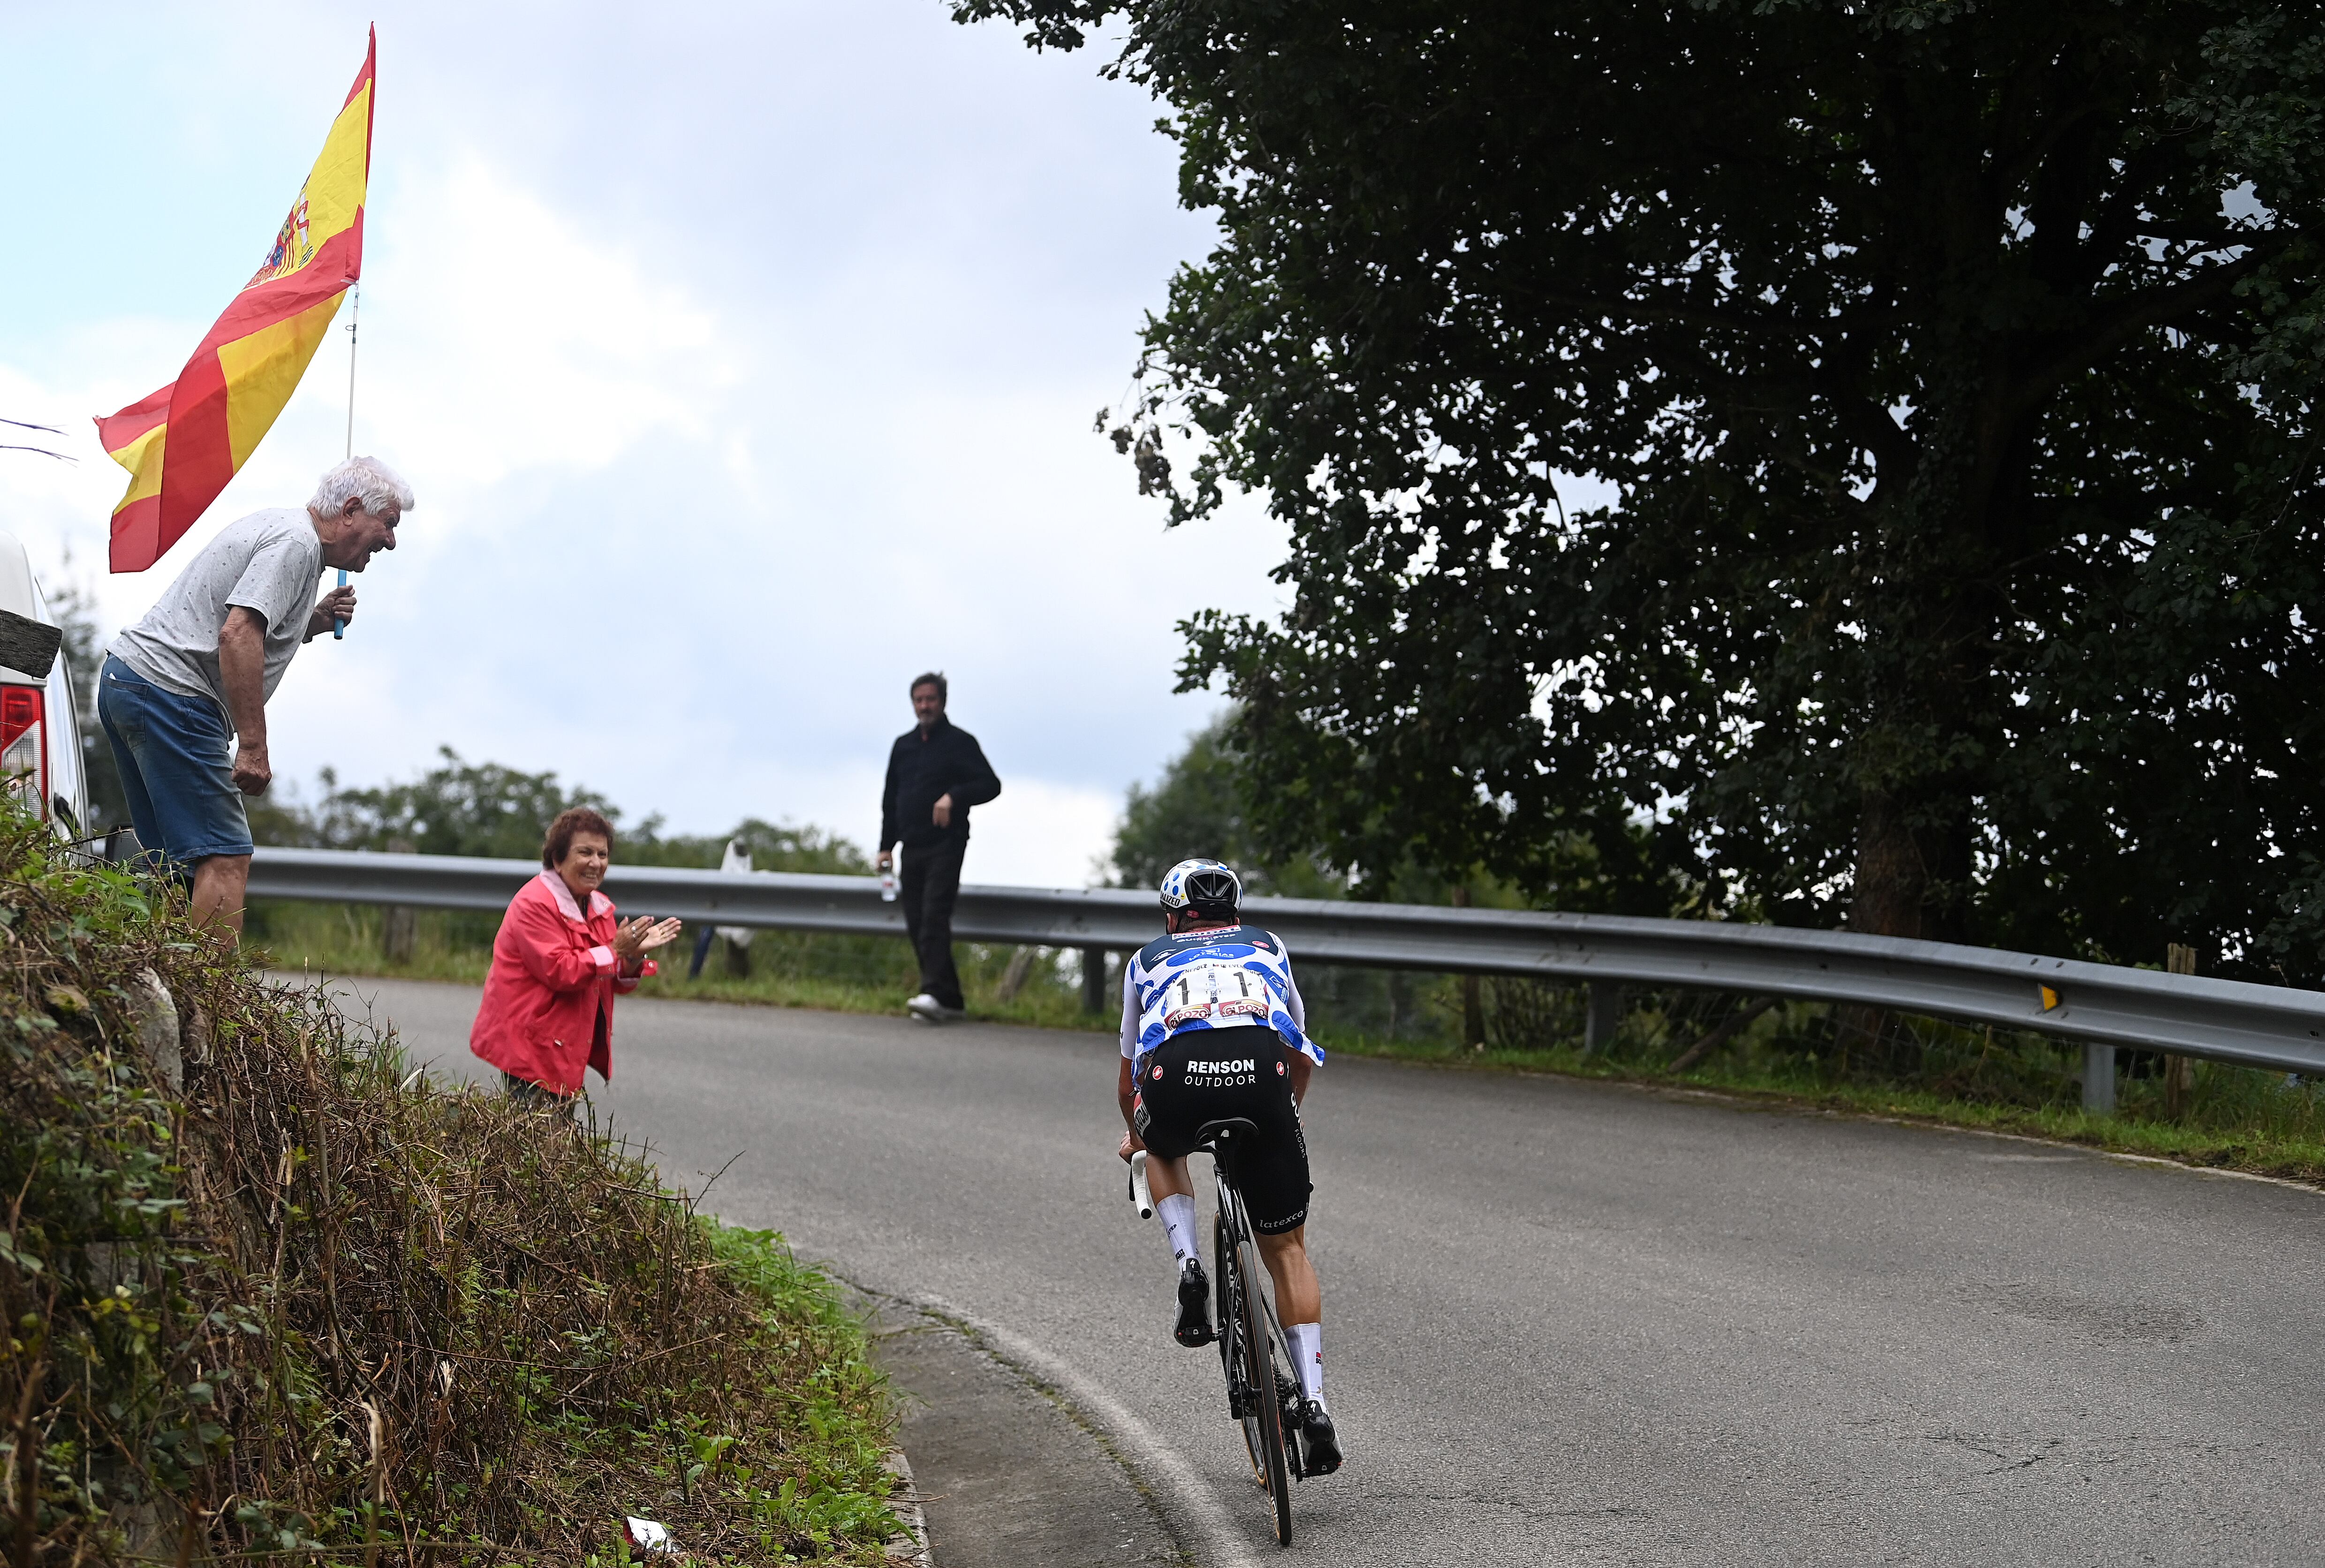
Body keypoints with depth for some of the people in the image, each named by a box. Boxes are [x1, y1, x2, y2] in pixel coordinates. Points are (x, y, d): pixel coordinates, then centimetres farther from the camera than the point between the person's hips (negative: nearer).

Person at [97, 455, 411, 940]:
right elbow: (237, 635, -23)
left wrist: (313, 622, 11)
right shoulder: (297, 542, -11)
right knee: (226, 860, -13)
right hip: (170, 690, -11)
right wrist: (253, 747, -24)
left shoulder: (281, 528, 22)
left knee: (181, 862, 10)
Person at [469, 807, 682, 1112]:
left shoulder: (599, 907, 12)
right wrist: (615, 951, -22)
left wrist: (635, 955, -9)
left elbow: (616, 982, 12)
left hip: (568, 1047, 8)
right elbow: (558, 971, -23)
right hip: (529, 1045, -8)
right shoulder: (534, 904, -14)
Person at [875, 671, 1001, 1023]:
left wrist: (955, 796, -23)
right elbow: (890, 798, 22)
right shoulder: (903, 746, 17)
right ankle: (951, 1000, 8)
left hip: (946, 845, -6)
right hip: (912, 847, 6)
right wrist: (886, 845, 15)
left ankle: (936, 993, -28)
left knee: (935, 916, -19)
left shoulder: (960, 742, 0)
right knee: (916, 924, 2)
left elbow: (991, 785, -7)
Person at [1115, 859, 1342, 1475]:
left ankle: (1190, 1267, 13)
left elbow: (1127, 1075, 44)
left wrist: (1135, 1135, 64)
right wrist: (1284, 1114, 67)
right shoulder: (1267, 947, 37)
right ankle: (1314, 1405, 7)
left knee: (1163, 1150, 37)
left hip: (1176, 1076, -1)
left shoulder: (1149, 959, 34)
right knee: (1287, 1248, 16)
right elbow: (1303, 1056, 49)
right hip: (1260, 1071, 1)